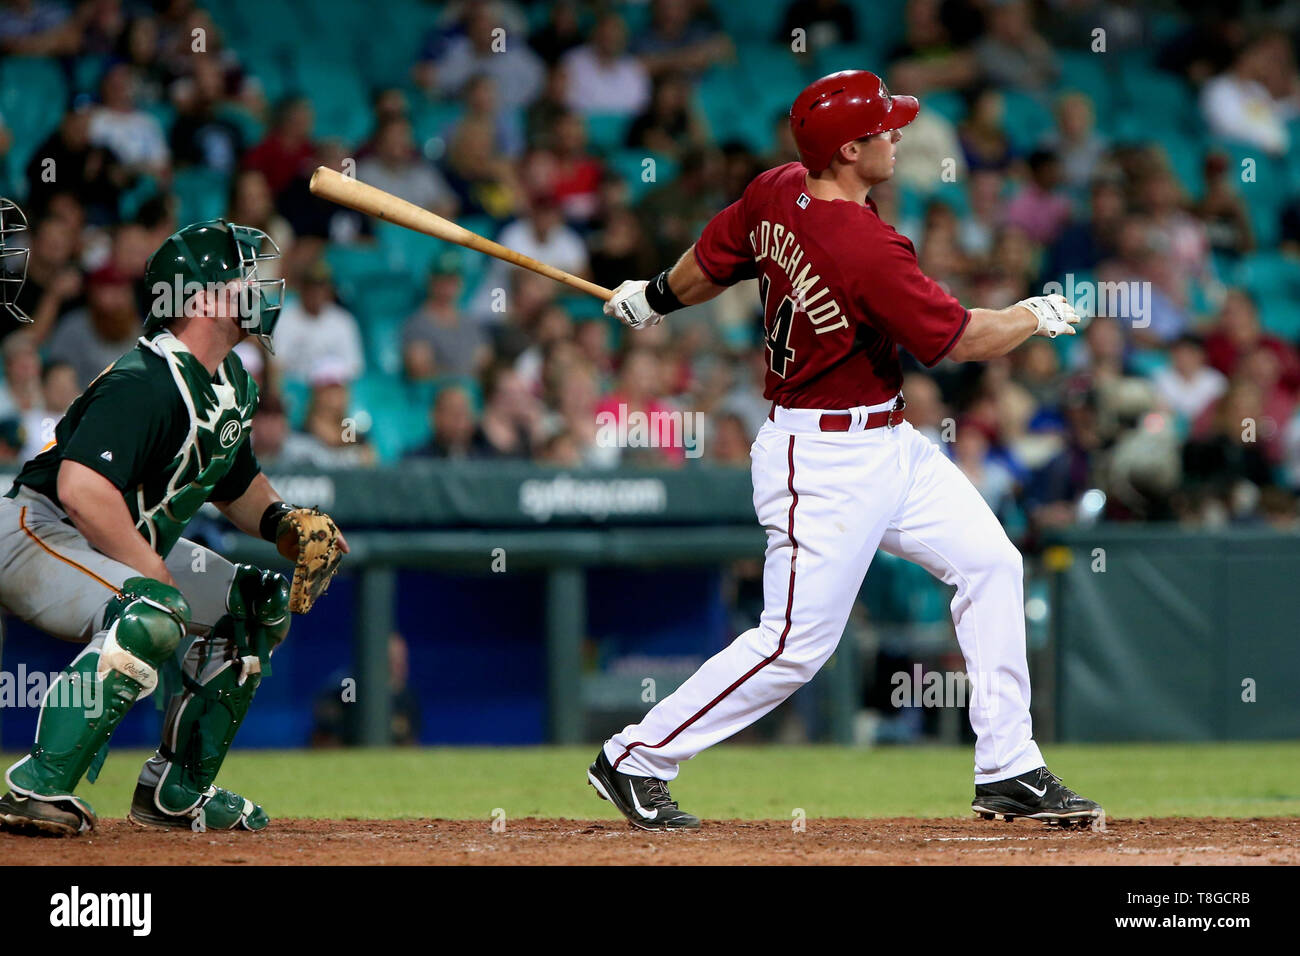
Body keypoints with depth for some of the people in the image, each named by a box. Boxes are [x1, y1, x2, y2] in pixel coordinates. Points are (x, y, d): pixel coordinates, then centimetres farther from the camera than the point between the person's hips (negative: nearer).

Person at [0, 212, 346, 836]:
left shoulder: (232, 386, 7)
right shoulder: (147, 383, -25)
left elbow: (236, 481, 24)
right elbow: (81, 488, -36)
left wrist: (280, 523, 2)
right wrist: (159, 580, -31)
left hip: (130, 544, 11)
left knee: (260, 606, 13)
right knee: (152, 618, -36)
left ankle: (176, 791, 16)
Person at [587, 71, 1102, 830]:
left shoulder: (777, 193, -2)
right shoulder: (869, 249, -27)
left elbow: (711, 262, 14)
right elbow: (960, 339, -18)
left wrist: (657, 297, 34)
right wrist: (1039, 316, -1)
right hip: (826, 463, -10)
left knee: (990, 565, 7)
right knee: (797, 643, -5)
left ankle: (1009, 773, 11)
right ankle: (636, 760, 8)